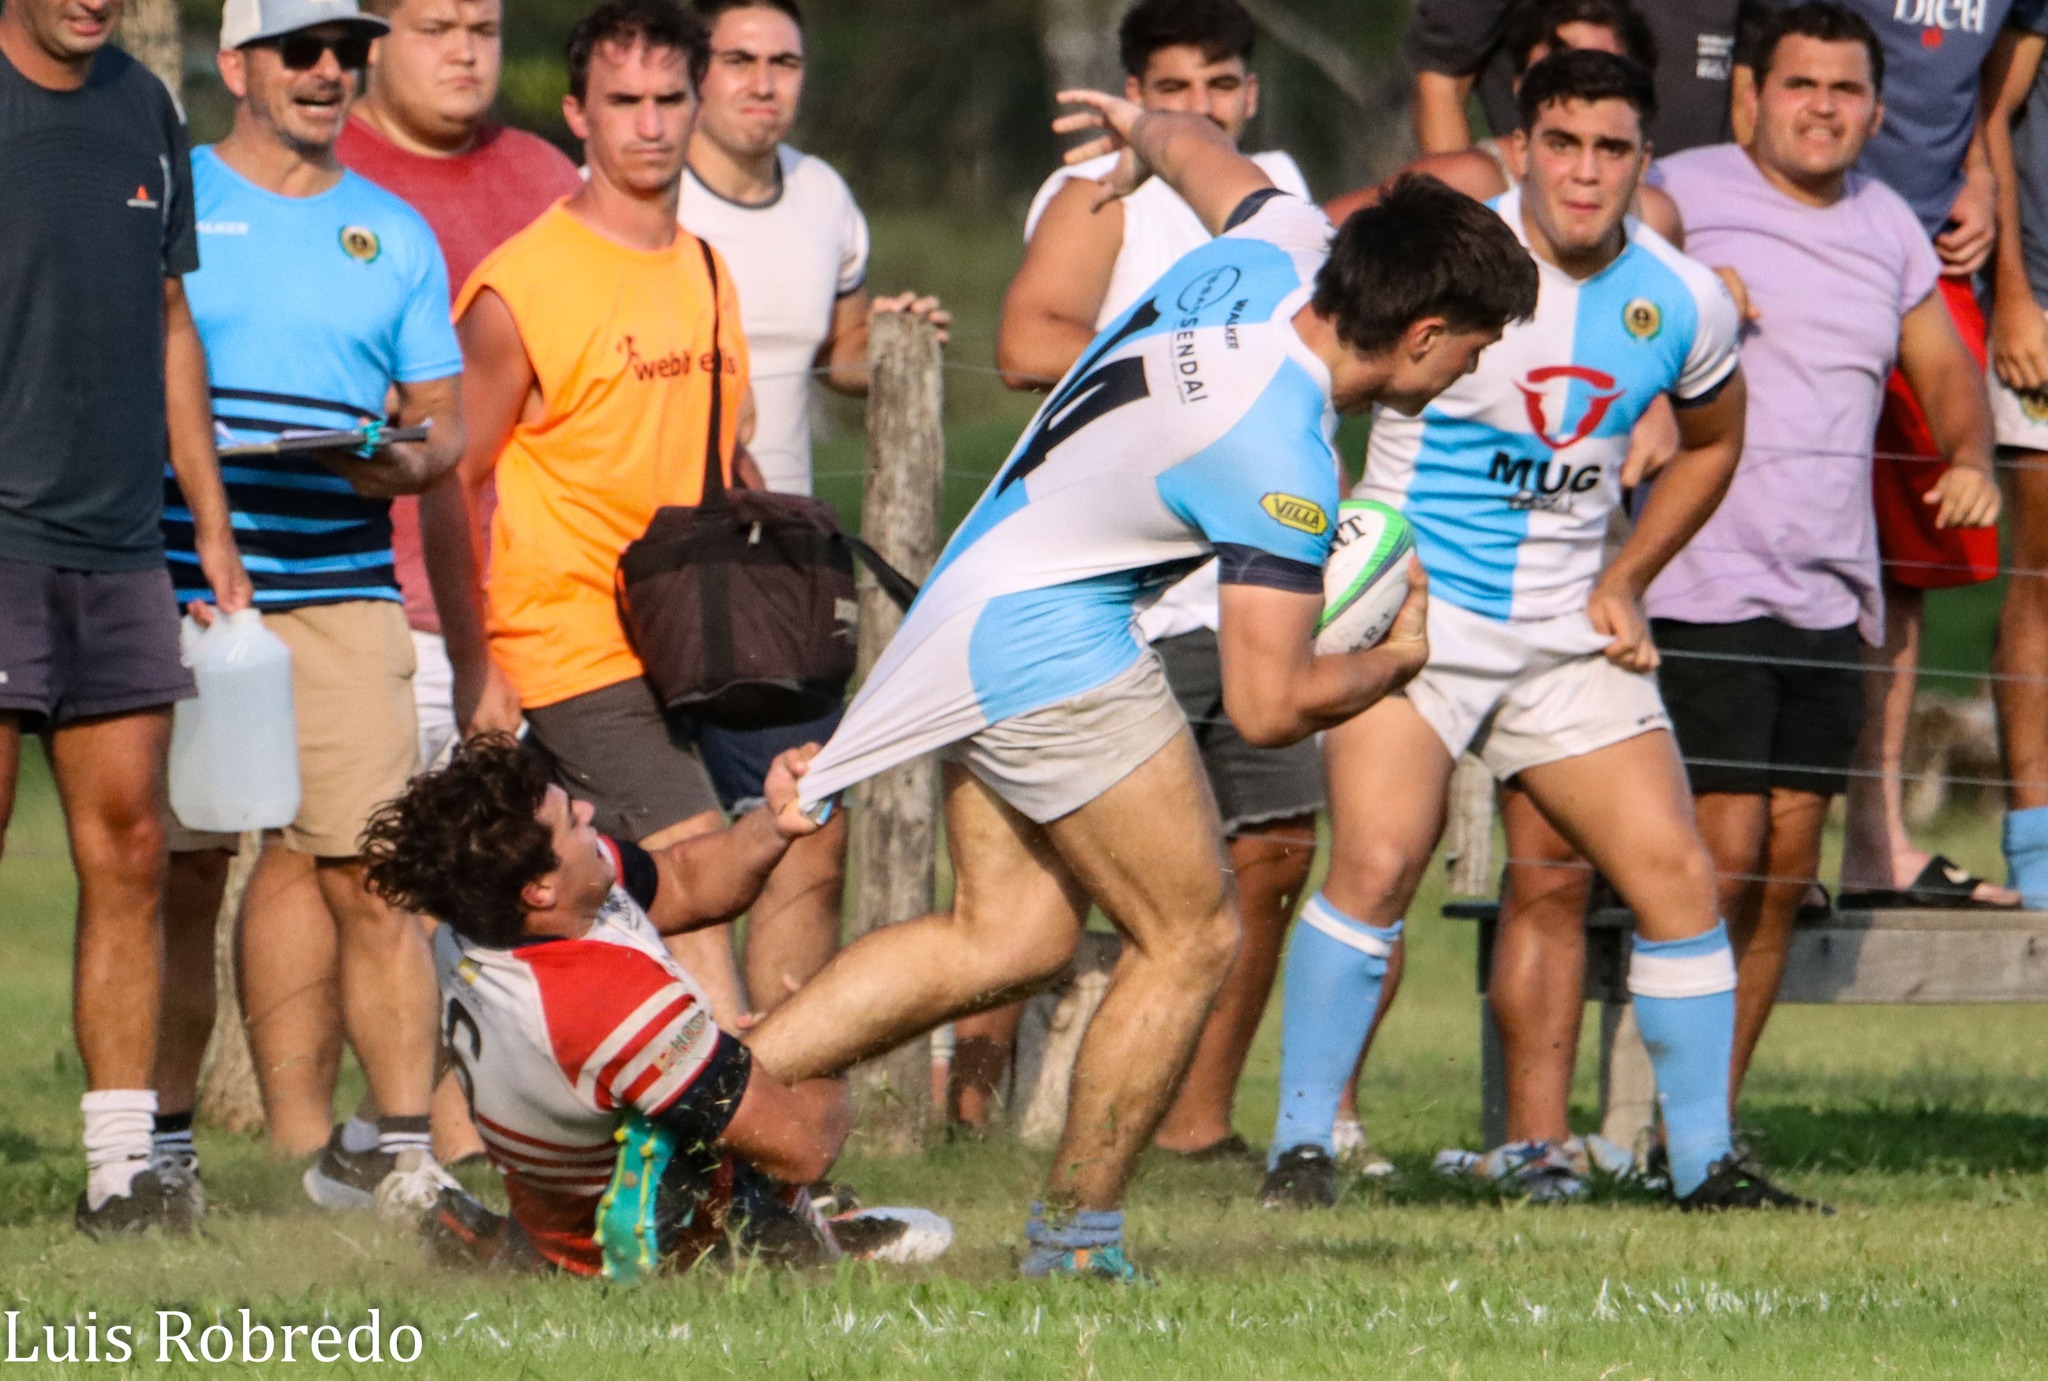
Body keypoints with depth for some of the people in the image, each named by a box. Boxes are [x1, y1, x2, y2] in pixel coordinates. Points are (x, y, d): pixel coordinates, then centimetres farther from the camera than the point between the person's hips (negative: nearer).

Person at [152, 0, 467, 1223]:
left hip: (342, 586, 2)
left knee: (367, 867, -7)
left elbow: (442, 418, 16)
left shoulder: (396, 233, 16)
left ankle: (402, 1144, -7)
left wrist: (406, 462, -6)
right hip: (179, 584, -2)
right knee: (184, 864, -1)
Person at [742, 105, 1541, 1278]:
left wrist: (1148, 128, 46)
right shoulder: (1282, 459, -26)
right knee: (1192, 938, 0)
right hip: (1050, 644, -10)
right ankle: (1078, 1237, 8)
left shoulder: (1278, 245, -4)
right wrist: (1398, 661, -3)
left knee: (1012, 938, 8)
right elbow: (1269, 706, -23)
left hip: (975, 603, 10)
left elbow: (1200, 152, 21)